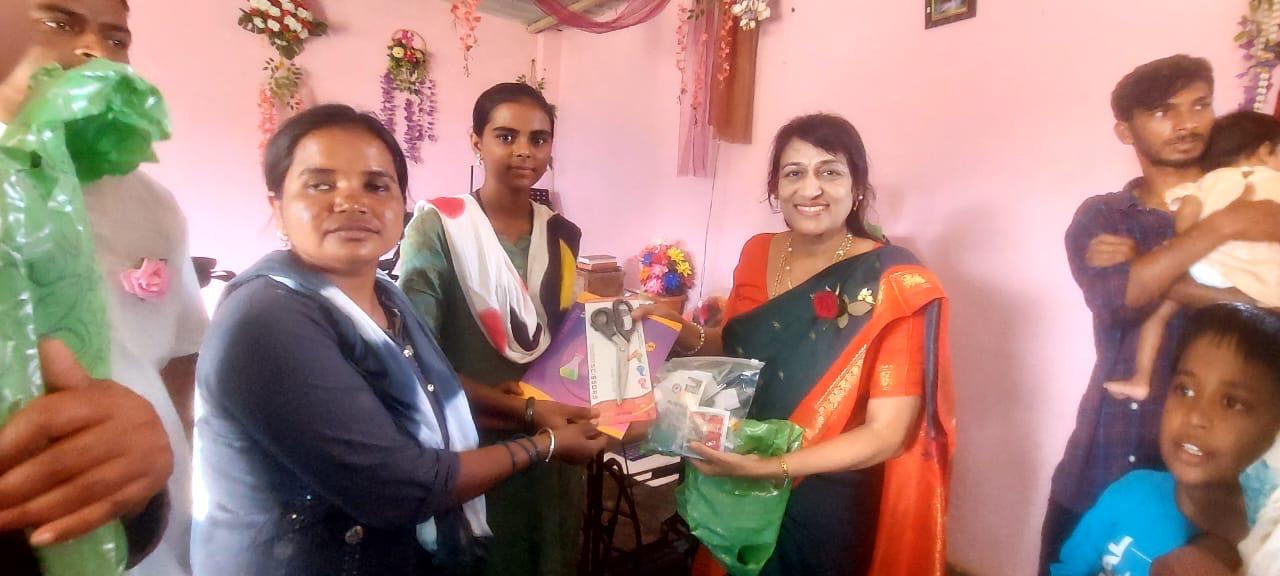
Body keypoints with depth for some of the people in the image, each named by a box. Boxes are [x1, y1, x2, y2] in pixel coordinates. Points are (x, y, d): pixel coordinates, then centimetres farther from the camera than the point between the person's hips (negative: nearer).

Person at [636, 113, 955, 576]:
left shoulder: (895, 284, -19)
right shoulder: (757, 254, -4)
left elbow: (888, 433, -20)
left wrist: (768, 466, -29)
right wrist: (683, 333, -9)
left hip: (826, 508, -5)